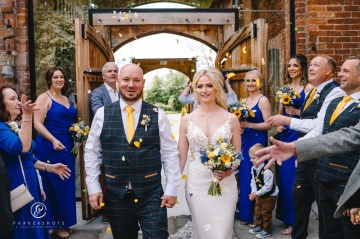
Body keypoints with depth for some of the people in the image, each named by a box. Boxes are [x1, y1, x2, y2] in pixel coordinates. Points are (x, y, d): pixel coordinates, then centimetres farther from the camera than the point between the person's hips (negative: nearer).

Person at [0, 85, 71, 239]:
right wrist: (27, 117, -38)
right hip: (16, 188, -9)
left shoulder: (18, 126, 12)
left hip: (30, 185, 9)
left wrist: (49, 167, 15)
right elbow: (22, 148, -33)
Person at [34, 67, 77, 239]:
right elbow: (38, 123, -14)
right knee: (54, 184, 0)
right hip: (50, 146, -7)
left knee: (67, 184, 12)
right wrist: (53, 140, -25)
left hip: (67, 146, 7)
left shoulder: (66, 99, 15)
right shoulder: (44, 98, -6)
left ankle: (64, 222, 26)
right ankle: (55, 224, 15)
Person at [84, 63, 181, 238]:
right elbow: (92, 152, 4)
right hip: (115, 196, 2)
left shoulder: (158, 115, -2)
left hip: (151, 196, -1)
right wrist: (93, 188, 0)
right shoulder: (102, 114, 0)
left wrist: (171, 189, -3)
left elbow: (170, 153, 0)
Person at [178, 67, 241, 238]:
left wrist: (229, 171, -15)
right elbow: (181, 155, 3)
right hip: (196, 184, 1)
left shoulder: (231, 119, -2)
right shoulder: (187, 120, -1)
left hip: (225, 184, 0)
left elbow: (237, 153, 4)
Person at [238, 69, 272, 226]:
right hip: (244, 142, 7)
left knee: (253, 178, 0)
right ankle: (244, 214, 25)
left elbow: (268, 125, -15)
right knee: (243, 177, 10)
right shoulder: (243, 101, 12)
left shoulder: (263, 100, -9)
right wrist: (238, 126, -1)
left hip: (257, 143, -6)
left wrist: (249, 125, -21)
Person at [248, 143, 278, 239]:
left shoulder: (267, 171, -32)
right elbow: (253, 181, 1)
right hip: (259, 195, 7)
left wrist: (257, 193, -23)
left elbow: (268, 187, -28)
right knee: (257, 212, 18)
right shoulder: (253, 168, -7)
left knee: (266, 213, 5)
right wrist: (253, 192, -14)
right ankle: (258, 226, 35)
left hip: (269, 196, -7)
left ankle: (266, 231, 21)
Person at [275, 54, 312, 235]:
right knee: (283, 176, 12)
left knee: (295, 178, 0)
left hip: (300, 136, -6)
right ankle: (284, 214, 29)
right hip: (285, 135, 6)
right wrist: (278, 124, -1)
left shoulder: (308, 87, -7)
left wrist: (296, 112, -23)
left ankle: (293, 220, 15)